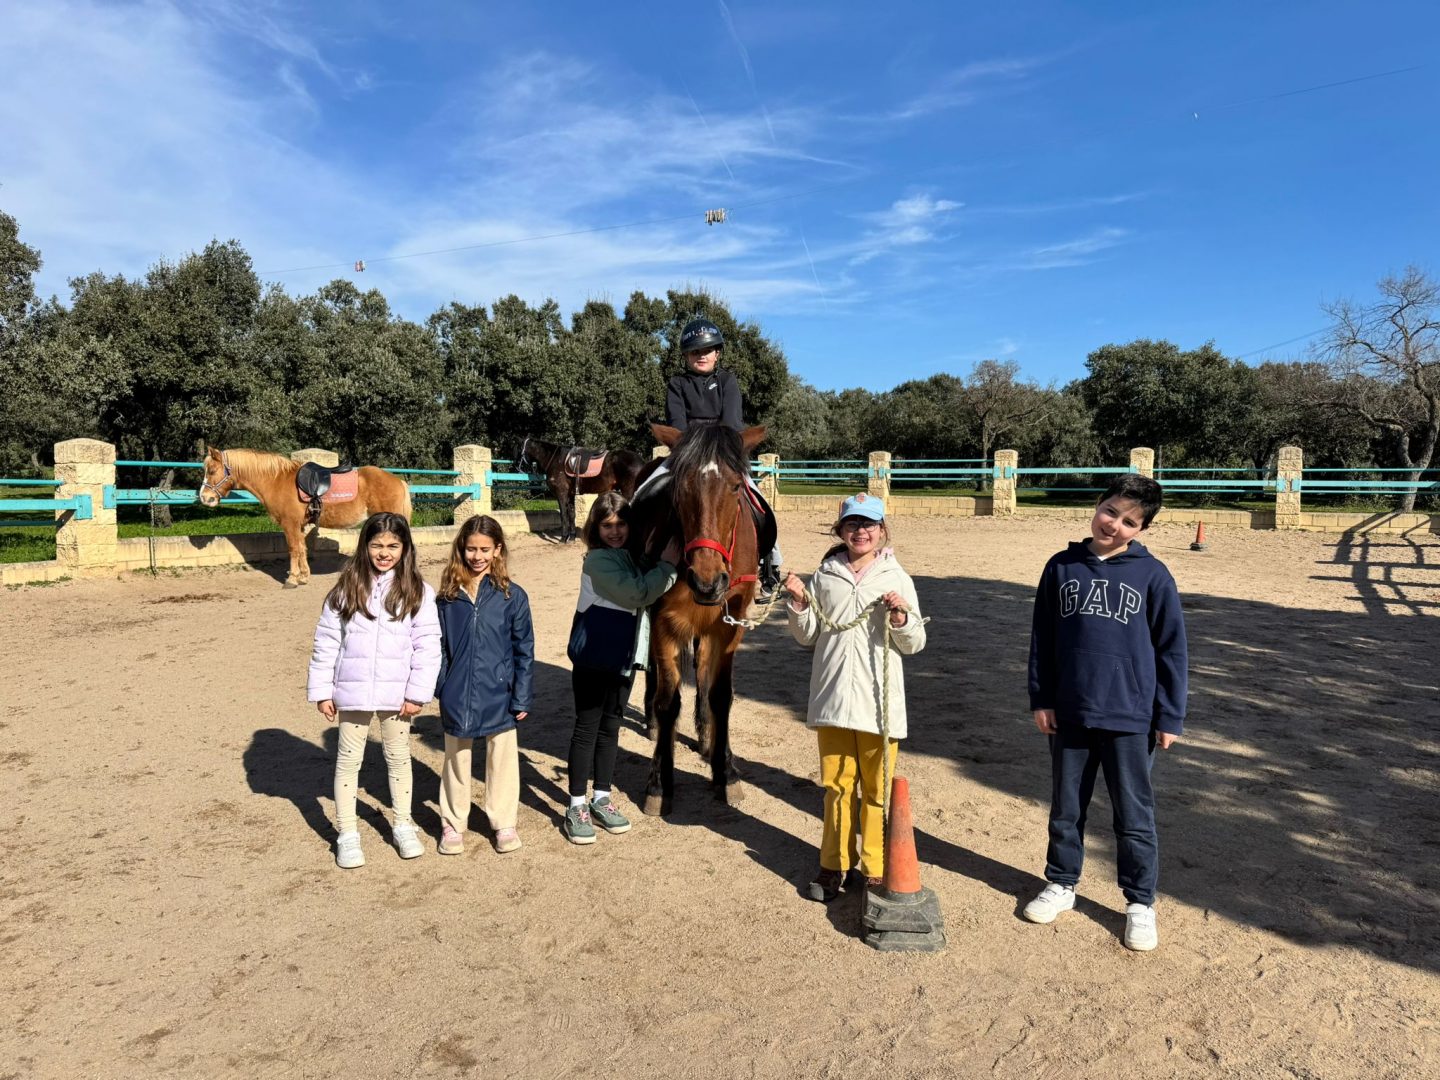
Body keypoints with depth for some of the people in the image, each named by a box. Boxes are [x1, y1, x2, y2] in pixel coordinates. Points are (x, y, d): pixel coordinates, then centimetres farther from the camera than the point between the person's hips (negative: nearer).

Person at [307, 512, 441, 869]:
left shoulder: (417, 592, -6)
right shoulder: (346, 589, -3)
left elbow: (428, 645, -6)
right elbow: (326, 642, 0)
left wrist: (418, 693, -9)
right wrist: (321, 691, -1)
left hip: (397, 694, 0)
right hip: (353, 692, 0)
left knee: (398, 757, 16)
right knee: (348, 760, 11)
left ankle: (403, 825, 32)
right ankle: (347, 834, 25)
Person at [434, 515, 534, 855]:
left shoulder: (512, 596, -7)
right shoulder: (448, 595, -2)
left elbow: (524, 650, -4)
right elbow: (439, 646, 4)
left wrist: (522, 698, -5)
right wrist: (438, 687, -1)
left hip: (499, 695, -1)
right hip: (457, 695, 1)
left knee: (502, 758, 10)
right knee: (456, 759, 15)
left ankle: (504, 822, 27)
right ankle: (452, 823, 31)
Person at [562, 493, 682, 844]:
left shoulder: (631, 556, 8)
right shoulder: (598, 559, -15)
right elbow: (637, 594, -23)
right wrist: (667, 565, -18)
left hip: (623, 657, 7)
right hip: (593, 657, -7)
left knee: (610, 727, 14)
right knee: (587, 727, 1)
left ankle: (601, 798, 25)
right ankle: (577, 805, 10)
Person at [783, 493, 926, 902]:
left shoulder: (897, 579, -1)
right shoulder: (824, 576, 5)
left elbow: (914, 644, 1)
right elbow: (808, 637, 10)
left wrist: (902, 618, -18)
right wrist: (798, 603, -5)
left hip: (878, 703, -2)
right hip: (832, 698, 2)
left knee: (876, 788, 7)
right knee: (837, 784, 14)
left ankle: (874, 869, 22)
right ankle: (834, 865, 27)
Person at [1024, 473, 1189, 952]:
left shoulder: (1152, 575, -5)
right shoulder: (1062, 567, 2)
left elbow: (1171, 649, -1)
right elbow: (1042, 637, 6)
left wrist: (1170, 716, -2)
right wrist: (1041, 698, 2)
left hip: (1130, 718, -2)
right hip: (1069, 714, 3)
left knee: (1134, 814, 9)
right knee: (1066, 808, 16)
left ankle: (1140, 903, 26)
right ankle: (1061, 884, 34)